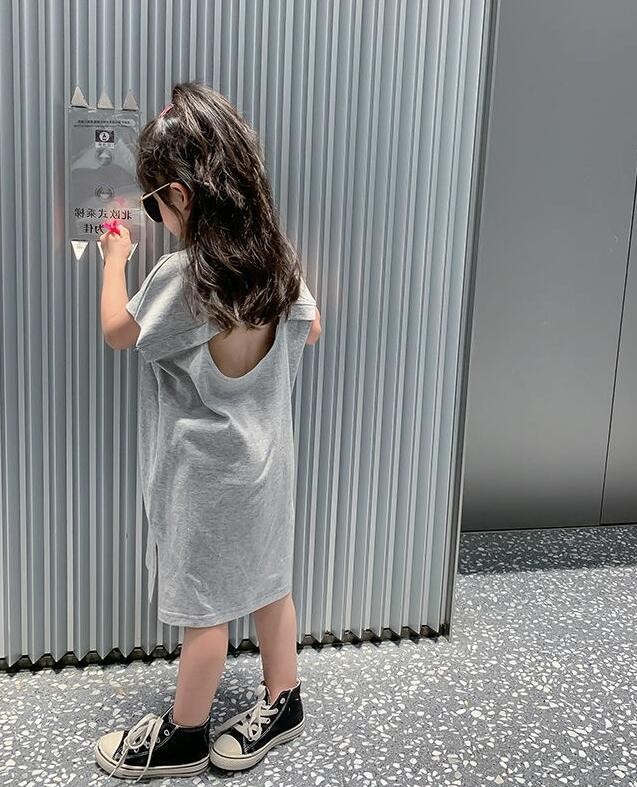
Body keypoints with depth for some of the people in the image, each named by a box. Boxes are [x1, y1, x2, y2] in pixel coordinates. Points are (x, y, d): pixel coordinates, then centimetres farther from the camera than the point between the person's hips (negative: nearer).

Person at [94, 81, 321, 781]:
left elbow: (118, 332, -6)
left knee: (203, 607, 10)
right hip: (265, 455, 7)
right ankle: (280, 702, 40)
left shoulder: (179, 277, -24)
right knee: (264, 581, 21)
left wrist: (115, 256, 8)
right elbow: (309, 330, 12)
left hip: (206, 469, -7)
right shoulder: (278, 258, -4)